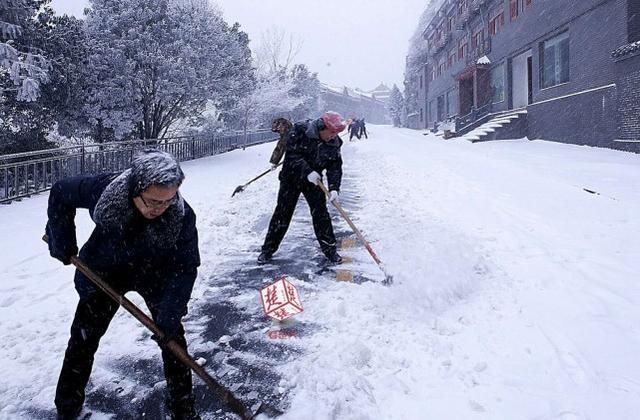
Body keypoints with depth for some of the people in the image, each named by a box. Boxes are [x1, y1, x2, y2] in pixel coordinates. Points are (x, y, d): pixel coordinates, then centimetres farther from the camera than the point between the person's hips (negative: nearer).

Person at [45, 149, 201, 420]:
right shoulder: (103, 189, -33)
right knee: (83, 339, 6)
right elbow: (60, 194, -12)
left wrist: (170, 314, -30)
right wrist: (62, 242, -9)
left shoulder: (182, 216, -33)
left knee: (172, 338, -1)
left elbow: (186, 267, -24)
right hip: (103, 271, 1)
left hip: (155, 273, -1)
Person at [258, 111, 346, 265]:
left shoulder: (334, 143, -9)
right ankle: (268, 249, 14)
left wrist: (333, 188, -25)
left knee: (321, 213, 1)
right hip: (292, 177, -3)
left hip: (314, 181, 3)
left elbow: (335, 166, -10)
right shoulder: (300, 130, -21)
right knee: (282, 213, 1)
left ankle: (330, 249, 15)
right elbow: (292, 154, -24)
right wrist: (307, 171, -35)